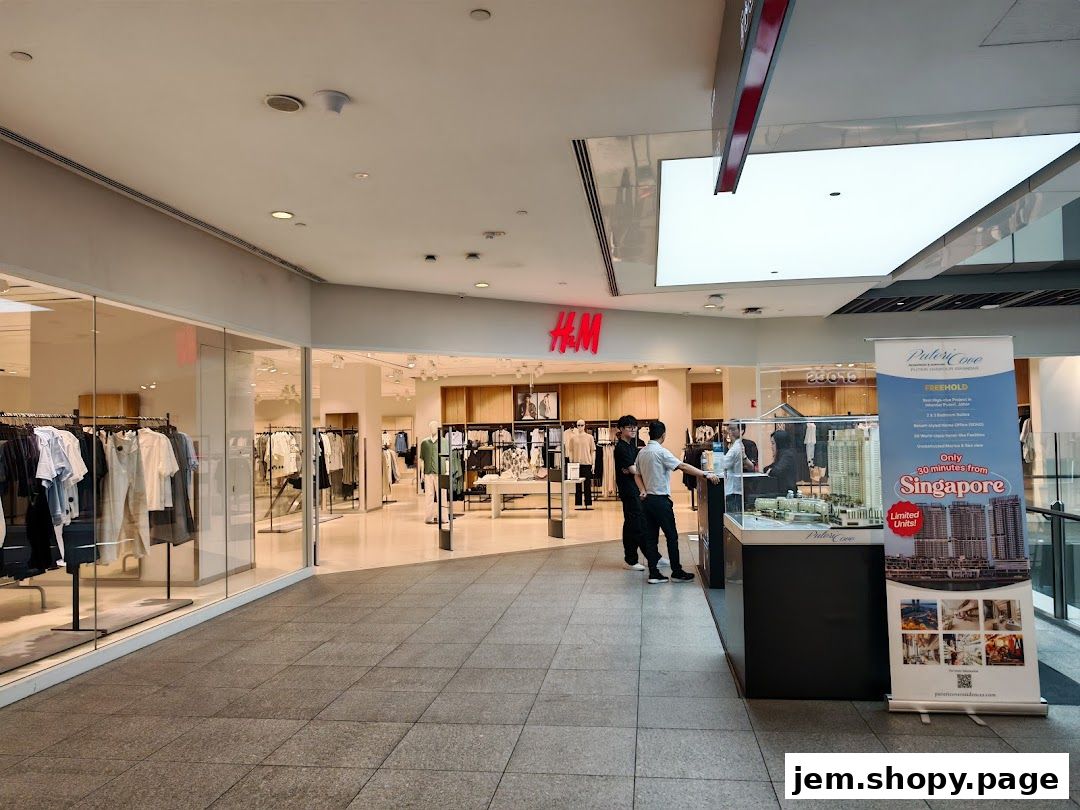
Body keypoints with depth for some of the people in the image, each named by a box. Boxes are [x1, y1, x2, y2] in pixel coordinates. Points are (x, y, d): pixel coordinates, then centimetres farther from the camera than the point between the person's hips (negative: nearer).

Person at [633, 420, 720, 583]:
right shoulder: (661, 452, -15)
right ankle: (677, 572, 9)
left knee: (651, 537, 8)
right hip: (660, 499, -7)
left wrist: (643, 490, 0)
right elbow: (683, 467, -22)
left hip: (647, 499, 7)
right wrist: (706, 475, -23)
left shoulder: (641, 452, 8)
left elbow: (637, 475, 12)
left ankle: (653, 573, 9)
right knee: (672, 536, 3)